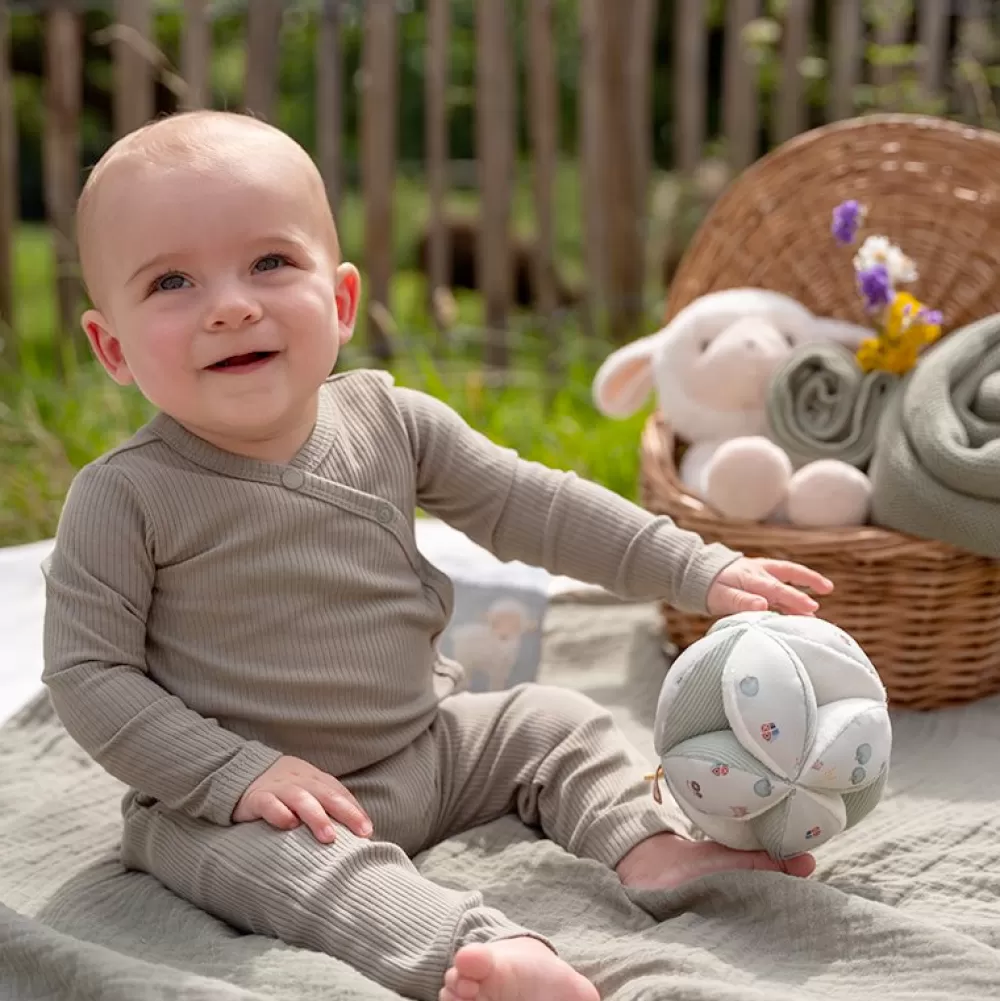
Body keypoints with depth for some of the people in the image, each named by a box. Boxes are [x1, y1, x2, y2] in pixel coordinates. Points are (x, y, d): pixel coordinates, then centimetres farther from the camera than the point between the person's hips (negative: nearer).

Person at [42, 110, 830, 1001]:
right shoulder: (125, 498, -17)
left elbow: (532, 508, 3)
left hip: (424, 745, 6)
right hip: (227, 804, -6)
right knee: (294, 859, -34)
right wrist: (239, 773, -24)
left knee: (552, 720, 7)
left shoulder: (389, 423, -5)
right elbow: (88, 672, -14)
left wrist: (700, 571, -1)